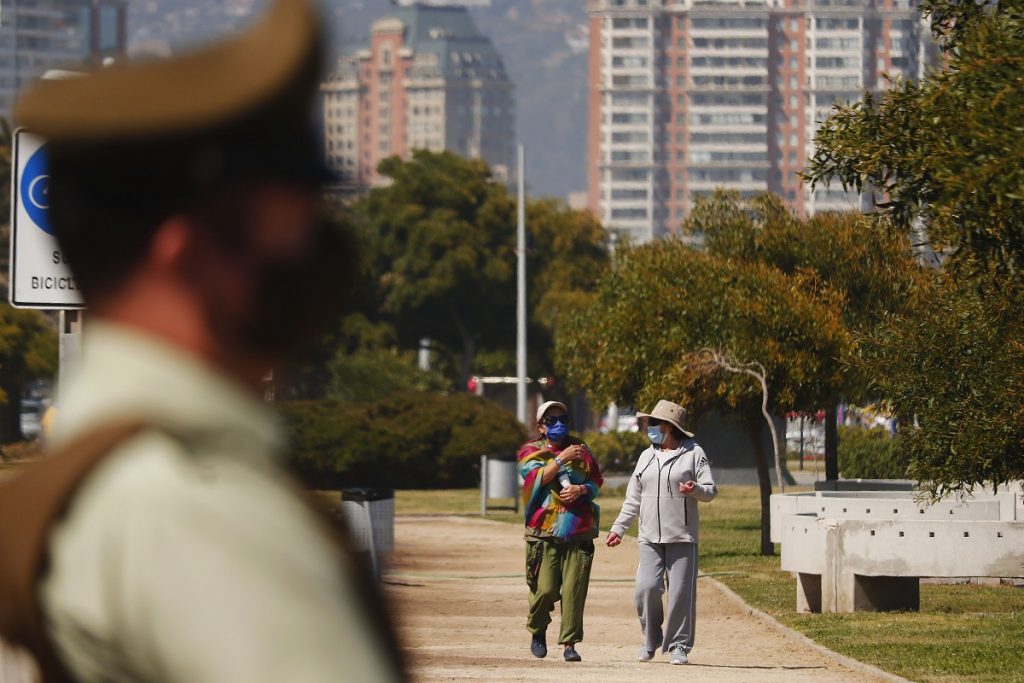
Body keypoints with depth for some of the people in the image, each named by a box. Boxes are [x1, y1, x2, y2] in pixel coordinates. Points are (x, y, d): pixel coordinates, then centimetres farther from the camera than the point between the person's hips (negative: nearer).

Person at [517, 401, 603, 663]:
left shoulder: (580, 449, 15)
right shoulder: (531, 452, 8)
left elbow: (596, 483, 14)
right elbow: (537, 477, -10)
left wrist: (581, 489, -6)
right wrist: (561, 459, -17)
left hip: (578, 530, 2)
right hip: (544, 530, -2)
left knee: (574, 589, -7)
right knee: (546, 589, -7)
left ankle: (570, 643, -3)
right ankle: (538, 630, 20)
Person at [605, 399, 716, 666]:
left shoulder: (694, 454, 2)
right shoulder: (647, 457, 16)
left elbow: (710, 490, 0)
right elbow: (633, 498, 20)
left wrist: (694, 489, -22)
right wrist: (619, 528, 16)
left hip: (682, 536, -3)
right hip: (650, 537, 3)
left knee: (681, 592, -4)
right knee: (646, 587, -9)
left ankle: (678, 646, 7)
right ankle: (650, 640, 9)